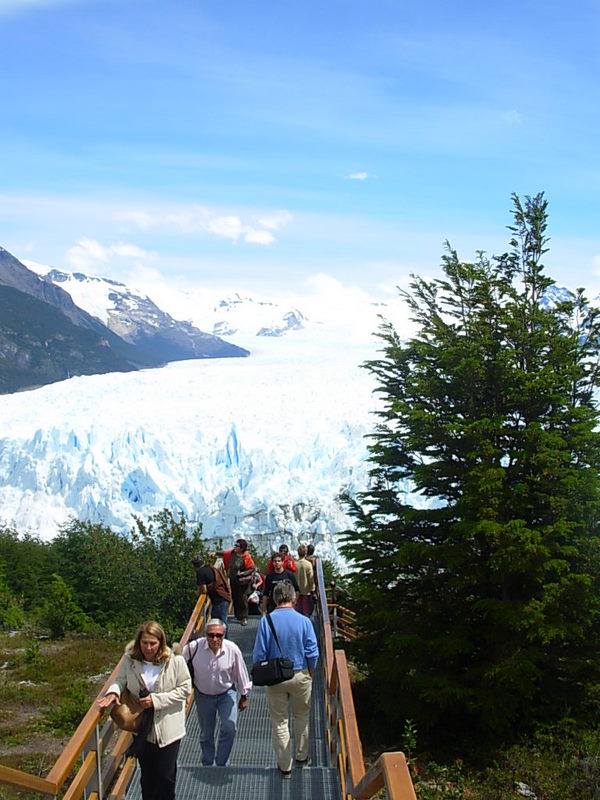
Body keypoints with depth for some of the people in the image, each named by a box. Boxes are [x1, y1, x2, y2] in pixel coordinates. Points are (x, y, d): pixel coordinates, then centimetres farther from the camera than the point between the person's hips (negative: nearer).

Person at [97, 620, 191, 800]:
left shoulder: (175, 660, -17)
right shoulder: (129, 659, -9)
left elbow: (185, 688, -12)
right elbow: (120, 680, 4)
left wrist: (156, 699, -18)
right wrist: (113, 692, -19)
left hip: (168, 727, -2)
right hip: (141, 727, 3)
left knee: (166, 777, 7)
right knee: (146, 776, 19)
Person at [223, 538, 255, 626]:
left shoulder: (246, 557, -21)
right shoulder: (232, 553, -5)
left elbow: (252, 568, -14)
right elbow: (224, 554, 15)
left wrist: (242, 573, -21)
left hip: (242, 581, -6)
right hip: (233, 580, 6)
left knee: (242, 598, -3)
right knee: (235, 598, 16)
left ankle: (244, 618, 8)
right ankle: (238, 616, 31)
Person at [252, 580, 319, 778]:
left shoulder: (266, 621, -12)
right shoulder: (304, 621, -12)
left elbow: (259, 654, -10)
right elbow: (313, 654, -9)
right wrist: (310, 675, 9)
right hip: (300, 676, 0)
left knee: (280, 721, 12)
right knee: (301, 717, 21)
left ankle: (285, 766, 20)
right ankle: (302, 756, 35)